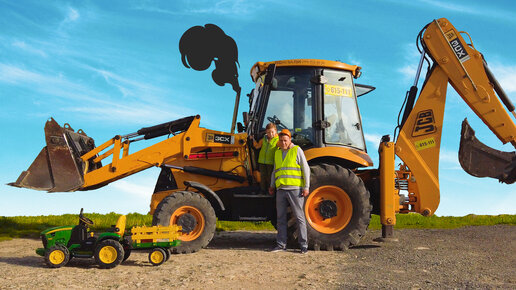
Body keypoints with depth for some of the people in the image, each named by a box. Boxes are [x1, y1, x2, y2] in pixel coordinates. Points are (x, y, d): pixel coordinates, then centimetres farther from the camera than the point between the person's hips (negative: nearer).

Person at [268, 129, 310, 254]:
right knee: (281, 218, 7)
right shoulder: (277, 153, 17)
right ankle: (281, 244, 14)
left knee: (299, 217, -2)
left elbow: (305, 169, -2)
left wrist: (306, 187, -8)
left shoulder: (297, 150, 2)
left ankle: (304, 245, 4)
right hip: (281, 190, 5)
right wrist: (272, 186, 18)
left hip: (295, 189, -5)